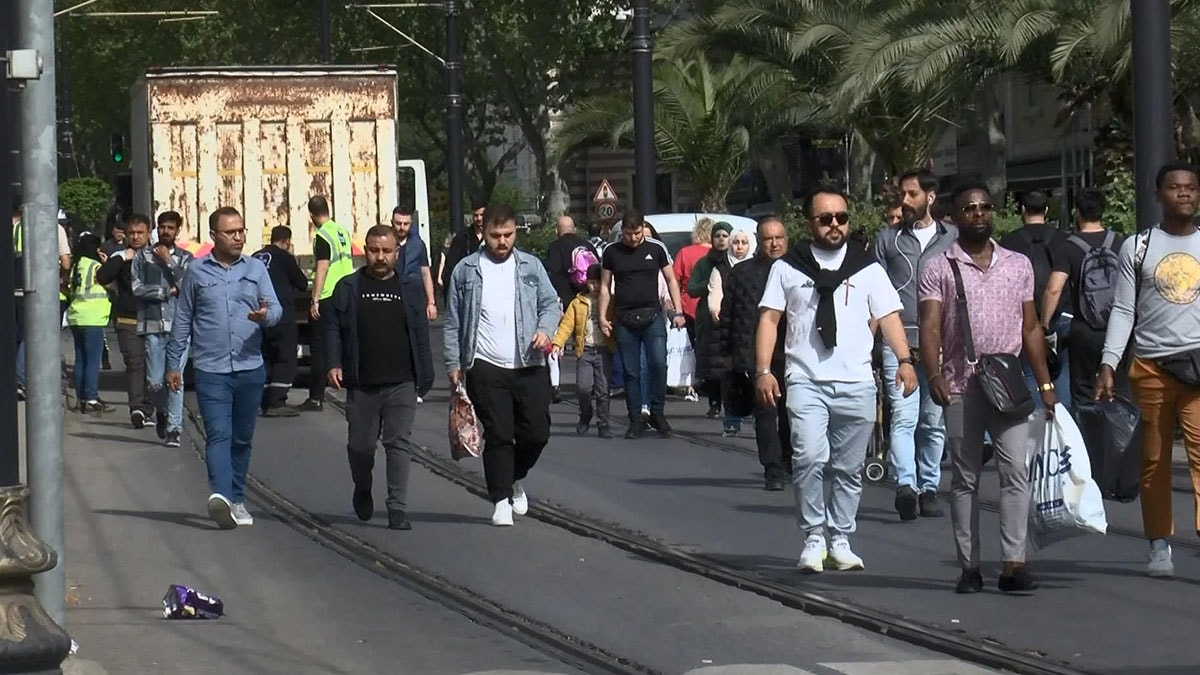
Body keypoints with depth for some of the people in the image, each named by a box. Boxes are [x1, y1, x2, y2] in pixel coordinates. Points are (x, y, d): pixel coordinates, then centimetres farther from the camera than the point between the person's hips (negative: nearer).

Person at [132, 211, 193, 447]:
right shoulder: (143, 256, 10)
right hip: (153, 325, 1)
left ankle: (174, 429, -3)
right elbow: (137, 288, 0)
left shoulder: (184, 258, 9)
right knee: (155, 381, 0)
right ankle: (162, 412, 30)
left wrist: (169, 262, -5)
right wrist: (168, 291, -3)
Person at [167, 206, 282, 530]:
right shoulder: (197, 272, 5)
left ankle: (236, 500, 22)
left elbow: (275, 307, 2)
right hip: (211, 370, -3)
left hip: (250, 369, 3)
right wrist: (173, 364, 10)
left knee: (242, 439, 10)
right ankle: (220, 496, -31)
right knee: (218, 435, -15)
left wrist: (266, 314, -23)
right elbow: (183, 320, 11)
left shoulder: (256, 269, 9)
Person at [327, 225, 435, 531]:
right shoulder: (348, 288, 6)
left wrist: (425, 376, 5)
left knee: (399, 443, -7)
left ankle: (398, 509, -6)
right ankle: (362, 490, 38)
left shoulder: (411, 288, 7)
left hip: (402, 383, -1)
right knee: (361, 444, 9)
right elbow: (333, 327, 6)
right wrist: (334, 364, -7)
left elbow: (421, 334, 8)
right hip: (361, 385, 1)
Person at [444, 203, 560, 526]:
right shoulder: (466, 270, 4)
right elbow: (453, 322, 7)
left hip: (529, 366, 2)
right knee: (498, 436, -4)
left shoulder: (531, 266, 9)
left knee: (536, 433, 1)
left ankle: (516, 479, 29)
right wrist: (454, 363, 2)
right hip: (486, 369, -2)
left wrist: (545, 328, -10)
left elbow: (551, 303, 11)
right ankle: (501, 500, 4)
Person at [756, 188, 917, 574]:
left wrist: (904, 360, -10)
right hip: (806, 382, -2)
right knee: (809, 458, -17)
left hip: (856, 383, 2)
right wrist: (763, 370, -3)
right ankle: (813, 538, -6)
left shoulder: (868, 269, 12)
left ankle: (840, 541, 16)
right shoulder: (787, 268, 9)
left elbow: (888, 317, 5)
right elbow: (769, 318, 7)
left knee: (849, 468, 6)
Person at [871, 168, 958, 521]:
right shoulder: (887, 238, 12)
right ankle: (905, 485, -24)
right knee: (904, 416, -13)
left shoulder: (953, 238, 12)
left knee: (935, 421, 6)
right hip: (899, 342, -1)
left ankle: (928, 488, 14)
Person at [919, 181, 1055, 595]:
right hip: (961, 388, -1)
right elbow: (930, 328, -3)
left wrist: (1044, 383, 9)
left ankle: (1013, 564, -12)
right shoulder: (939, 269, 5)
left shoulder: (1018, 265, 14)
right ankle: (969, 567, 8)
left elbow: (1031, 328, 15)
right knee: (965, 479, 4)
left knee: (1015, 472, -9)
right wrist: (934, 375, -18)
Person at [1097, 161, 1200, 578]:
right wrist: (1108, 364, -2)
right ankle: (1159, 547, 15)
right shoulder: (1137, 247, 8)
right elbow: (1123, 310, 7)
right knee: (1154, 460, 6)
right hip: (1151, 367, 1)